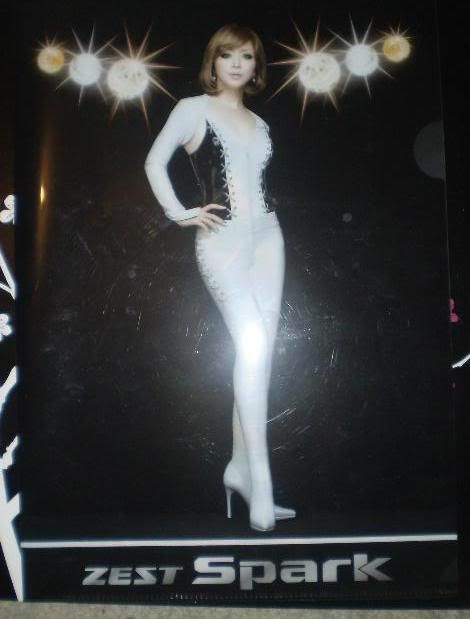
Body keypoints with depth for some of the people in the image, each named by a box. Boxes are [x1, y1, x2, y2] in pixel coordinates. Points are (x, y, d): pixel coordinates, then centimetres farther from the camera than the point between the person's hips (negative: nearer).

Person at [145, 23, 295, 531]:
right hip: (221, 239, -6)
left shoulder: (258, 123, 20)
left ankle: (240, 467, 11)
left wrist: (261, 223, 12)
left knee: (260, 353, 1)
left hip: (266, 236, 6)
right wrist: (179, 214, -7)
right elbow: (155, 161, 0)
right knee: (252, 344, -20)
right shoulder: (193, 108, 4)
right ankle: (260, 480, -16)